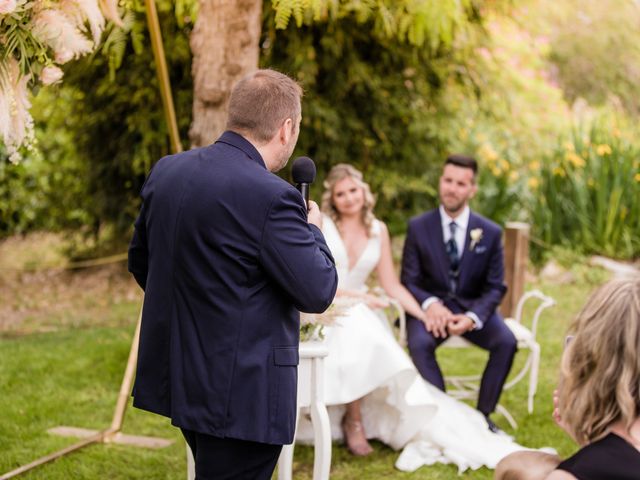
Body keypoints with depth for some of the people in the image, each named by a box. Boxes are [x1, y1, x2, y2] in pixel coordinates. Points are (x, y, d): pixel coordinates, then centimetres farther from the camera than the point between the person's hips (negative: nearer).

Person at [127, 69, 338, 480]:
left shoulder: (166, 171, 3)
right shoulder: (270, 196, -22)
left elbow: (140, 261, 14)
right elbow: (318, 292, -17)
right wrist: (313, 230, 1)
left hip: (175, 375, 8)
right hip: (241, 393, -8)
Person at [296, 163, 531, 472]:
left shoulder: (378, 230, 9)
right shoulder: (320, 225, -2)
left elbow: (392, 286, 11)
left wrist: (427, 316, 1)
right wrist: (355, 296, -17)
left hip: (362, 315, 3)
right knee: (360, 334, -36)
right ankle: (353, 421, -22)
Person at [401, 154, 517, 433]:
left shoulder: (490, 232, 0)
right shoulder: (418, 227, -2)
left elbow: (495, 286, 0)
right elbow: (409, 280, -2)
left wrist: (472, 317, -20)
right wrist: (430, 304, -25)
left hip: (472, 307, 1)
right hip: (432, 307, -1)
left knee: (506, 342, -25)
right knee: (419, 343, -33)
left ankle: (483, 415, -9)